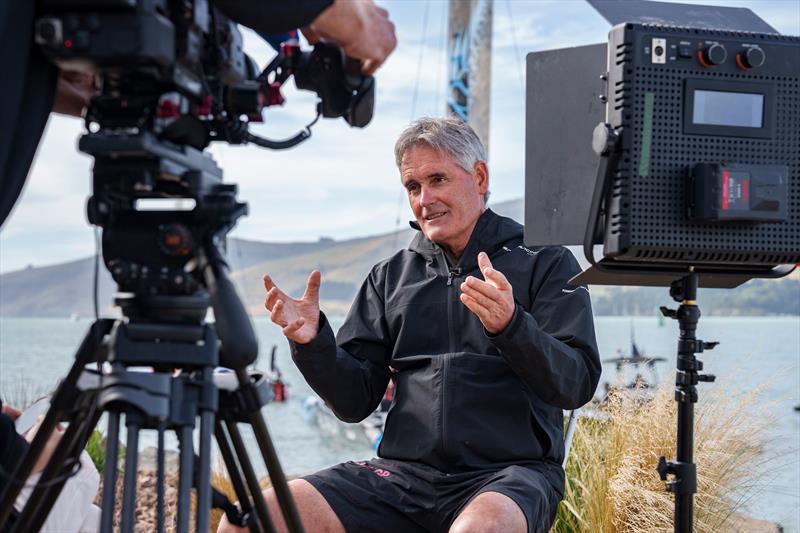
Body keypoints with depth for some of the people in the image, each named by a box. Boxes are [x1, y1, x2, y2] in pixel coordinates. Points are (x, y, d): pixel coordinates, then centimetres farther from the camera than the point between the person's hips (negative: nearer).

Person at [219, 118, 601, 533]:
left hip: (512, 472, -3)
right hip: (403, 472, 4)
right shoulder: (391, 276, 18)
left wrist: (511, 326, -23)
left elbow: (578, 384, -6)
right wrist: (312, 342, -6)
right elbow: (356, 401, 13)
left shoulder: (544, 262, 7)